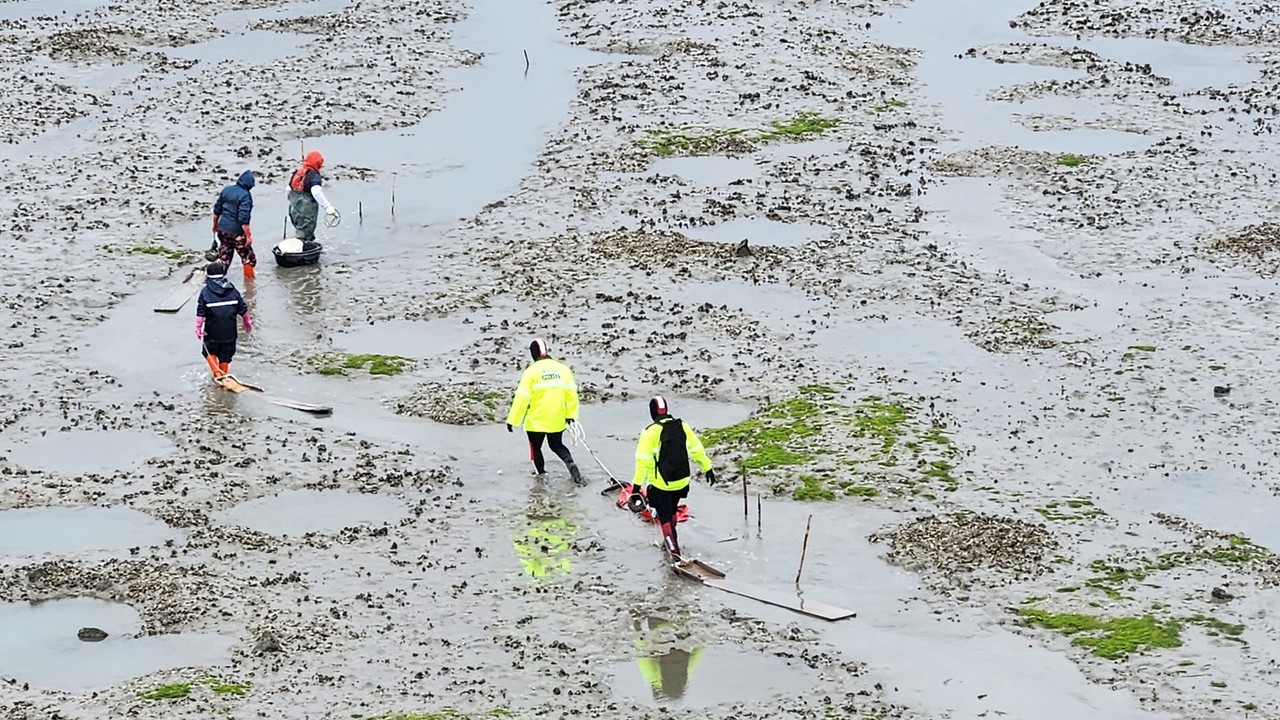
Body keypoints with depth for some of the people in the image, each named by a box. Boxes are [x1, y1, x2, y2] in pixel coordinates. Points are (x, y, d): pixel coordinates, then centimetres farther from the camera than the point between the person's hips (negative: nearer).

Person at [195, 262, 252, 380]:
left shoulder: (205, 291, -9)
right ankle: (224, 374, 24)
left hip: (212, 331, -2)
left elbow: (201, 313, -11)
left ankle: (217, 373, 3)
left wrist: (198, 328, -4)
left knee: (210, 352, 18)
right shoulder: (232, 290, 0)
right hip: (229, 331, 2)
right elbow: (243, 309, 4)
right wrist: (247, 322, 18)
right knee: (225, 356, 16)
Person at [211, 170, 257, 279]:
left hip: (222, 229, 7)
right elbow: (244, 218, -24)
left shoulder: (226, 189, 3)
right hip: (236, 233, -7)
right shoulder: (245, 195, -19)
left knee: (223, 258, 18)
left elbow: (217, 209, 12)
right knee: (249, 259, 8)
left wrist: (215, 225, 26)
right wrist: (248, 236, -20)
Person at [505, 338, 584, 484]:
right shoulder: (563, 368, -1)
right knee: (556, 445, 21)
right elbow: (571, 392, -1)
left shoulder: (531, 371, -13)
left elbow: (522, 398, -14)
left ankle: (541, 475, 20)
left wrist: (512, 420, -9)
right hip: (558, 420, 4)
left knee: (535, 447, 18)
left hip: (536, 421, -4)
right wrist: (571, 414, 8)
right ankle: (570, 463, -5)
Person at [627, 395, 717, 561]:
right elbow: (697, 450, 7)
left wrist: (637, 483, -15)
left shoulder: (651, 432, -17)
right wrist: (707, 468, 19)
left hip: (660, 485, -5)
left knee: (665, 517, 5)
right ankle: (670, 541, 43)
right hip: (681, 481, 5)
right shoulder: (683, 427, -3)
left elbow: (643, 460, -18)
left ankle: (674, 551, -2)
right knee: (672, 511, 26)